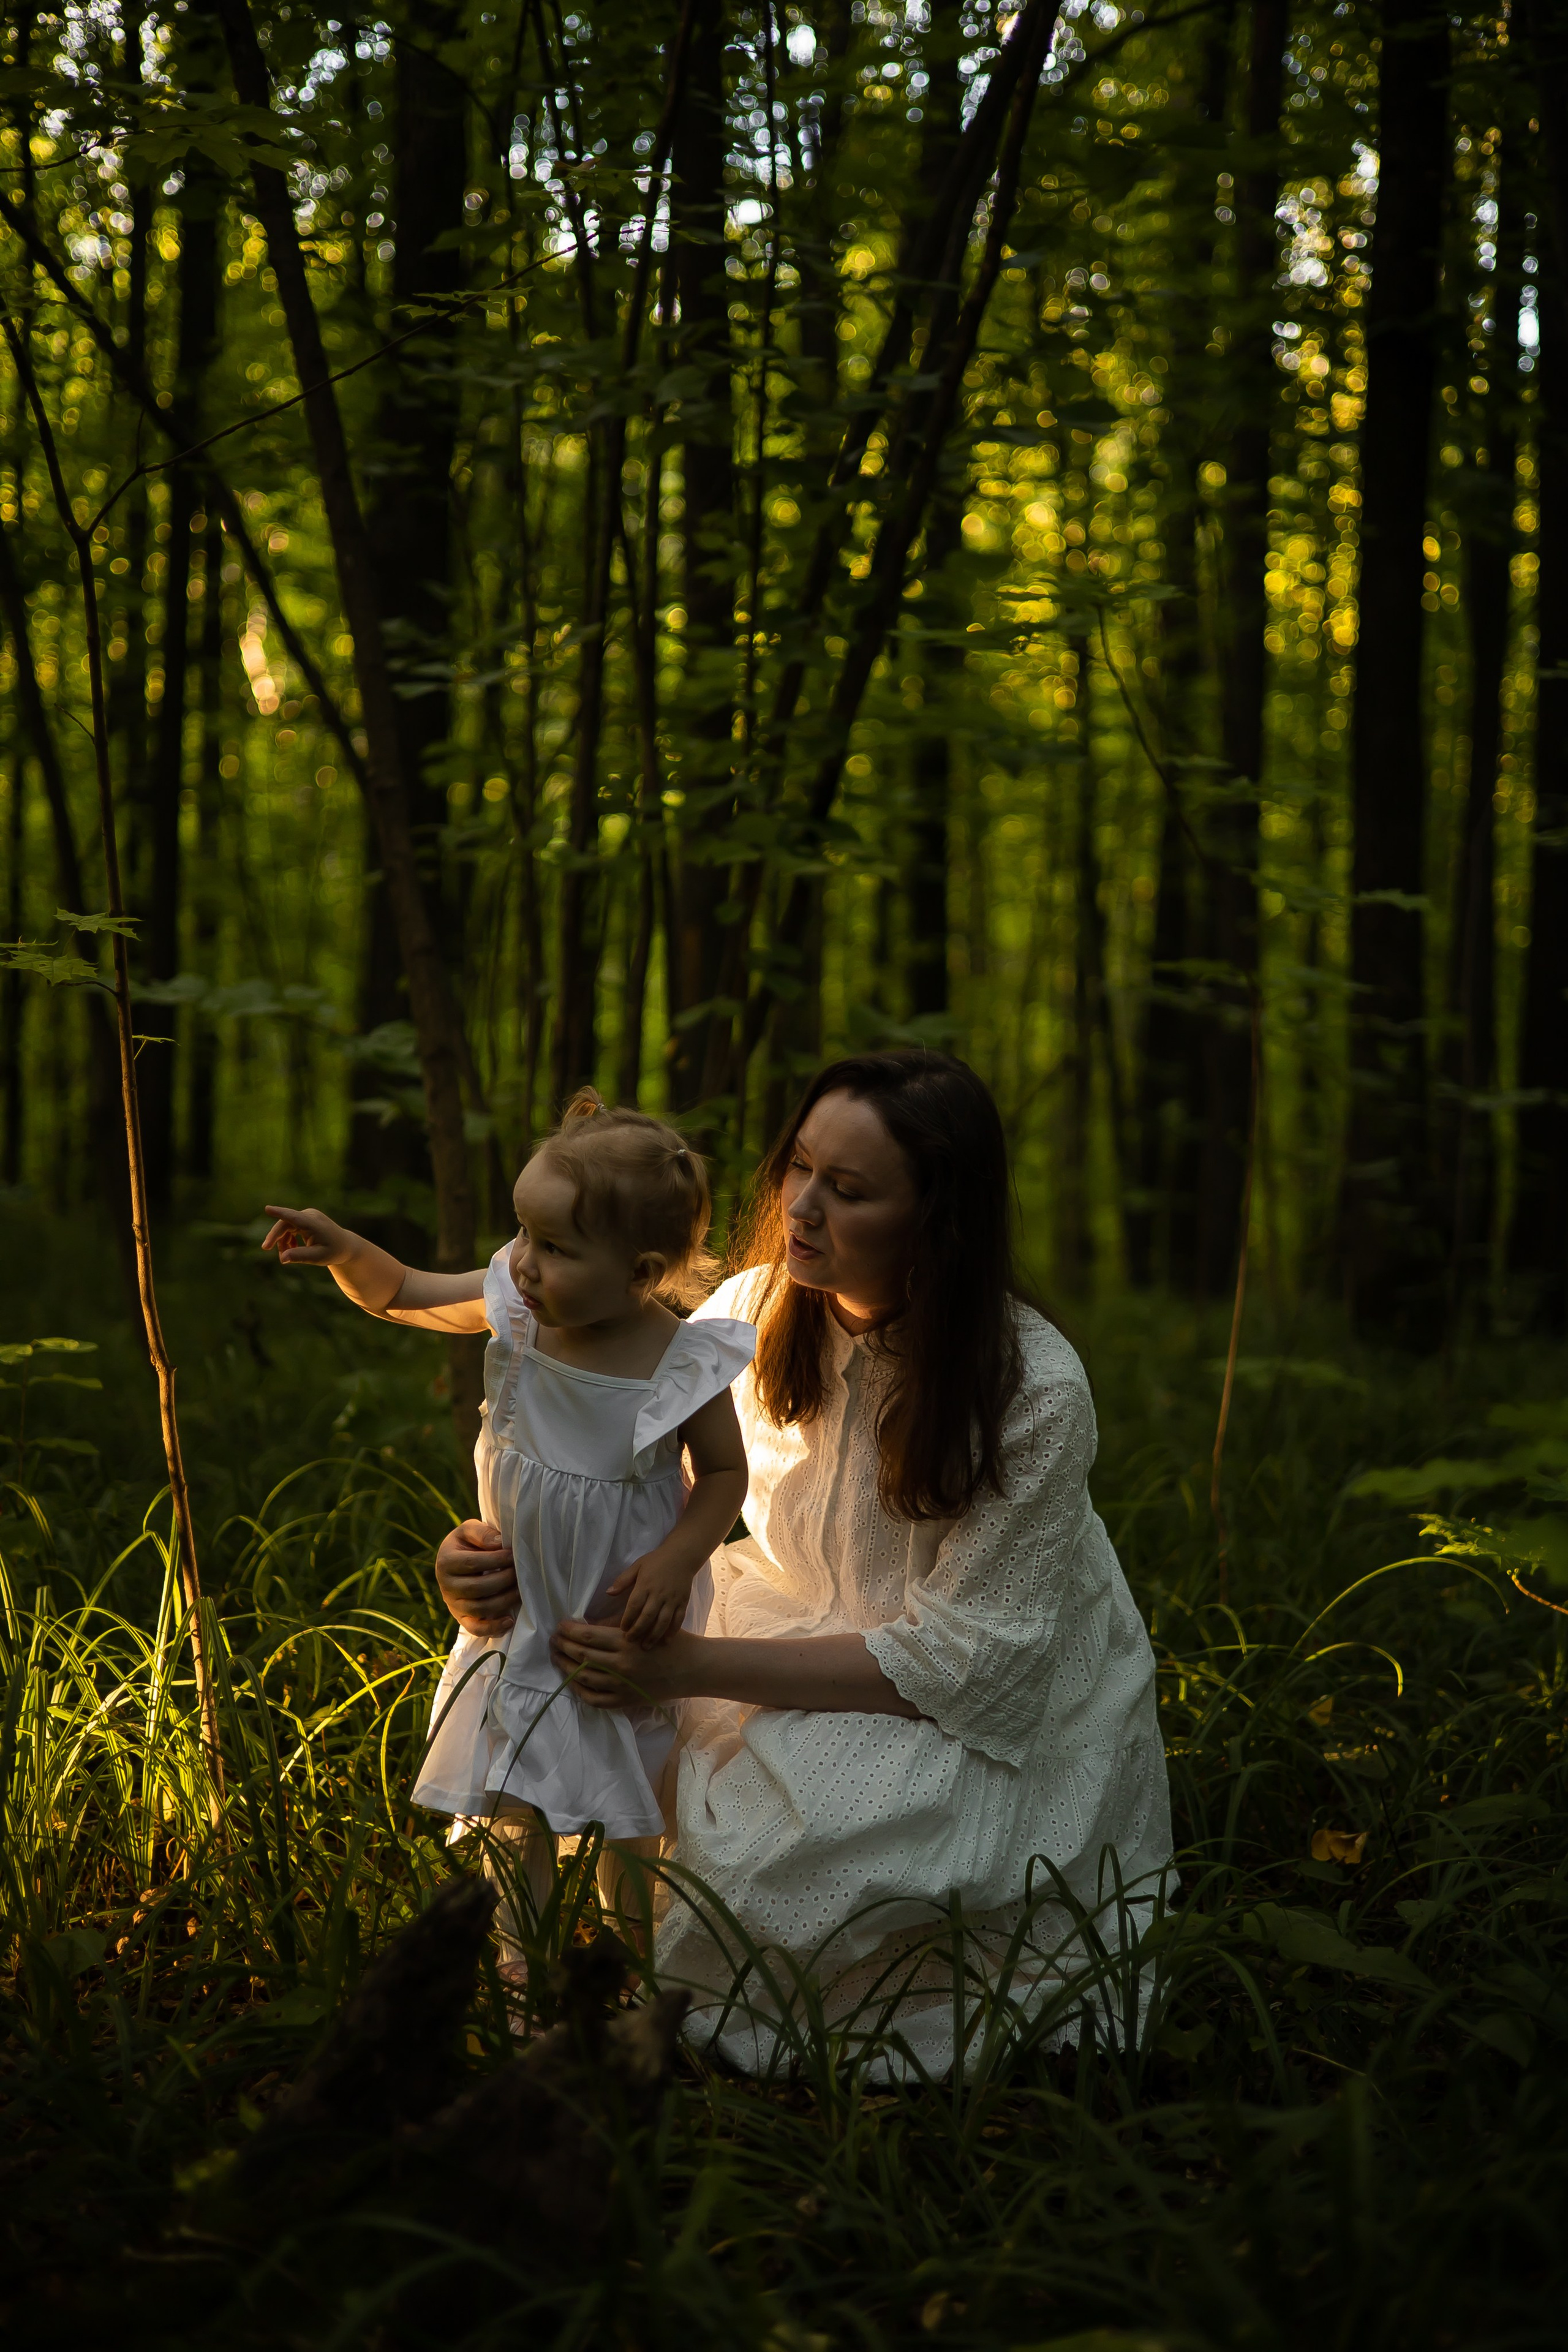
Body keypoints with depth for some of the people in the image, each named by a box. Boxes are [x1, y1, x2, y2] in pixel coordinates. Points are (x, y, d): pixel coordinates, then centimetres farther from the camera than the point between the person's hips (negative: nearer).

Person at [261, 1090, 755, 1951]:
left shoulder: (685, 1365, -24)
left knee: (632, 1813, 15)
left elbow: (724, 1472, -9)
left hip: (620, 1622, -3)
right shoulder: (513, 1308, -15)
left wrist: (675, 1560, -23)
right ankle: (519, 1965, 31)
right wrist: (345, 1251, -23)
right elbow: (397, 1295, -3)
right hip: (518, 1609, 3)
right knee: (515, 1811, 14)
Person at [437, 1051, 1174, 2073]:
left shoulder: (1037, 1394, -24)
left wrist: (691, 1666, -32)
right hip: (803, 1657, 5)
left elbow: (961, 1659, -25)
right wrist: (506, 1555, -25)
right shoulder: (753, 1317, -10)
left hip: (998, 1726, -5)